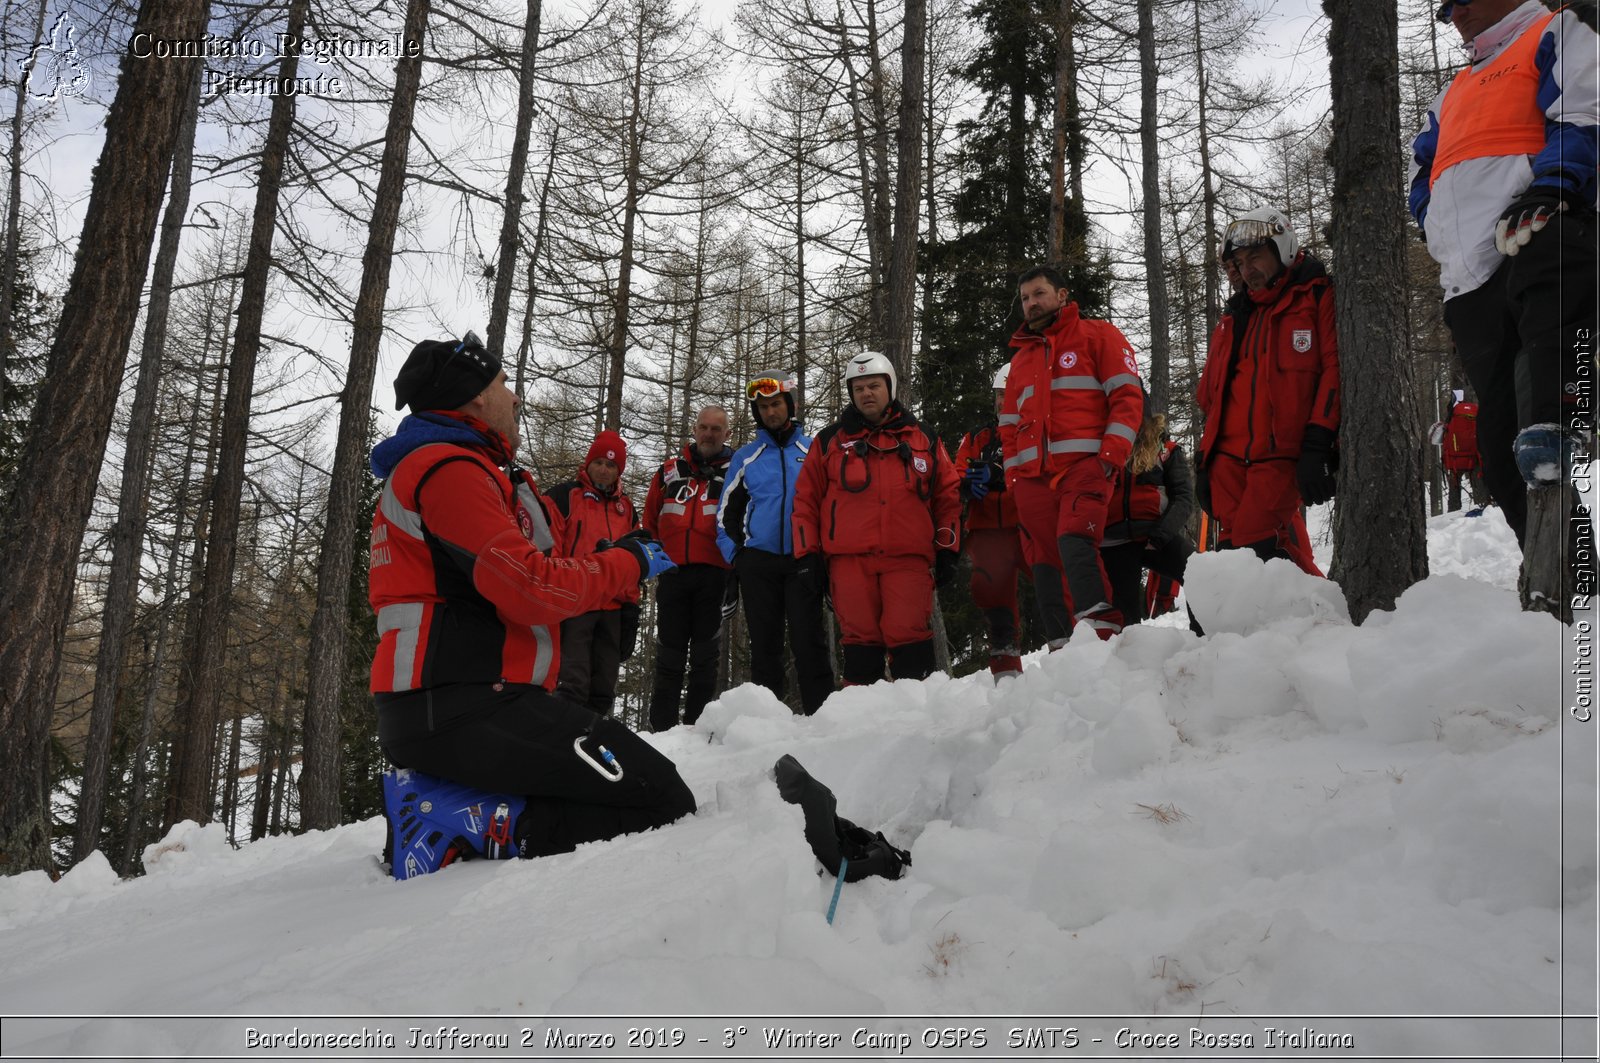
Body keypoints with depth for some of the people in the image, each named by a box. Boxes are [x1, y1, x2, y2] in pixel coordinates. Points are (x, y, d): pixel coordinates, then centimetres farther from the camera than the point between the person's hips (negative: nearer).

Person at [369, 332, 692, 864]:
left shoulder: (422, 467, 26)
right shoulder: (451, 469, -9)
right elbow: (531, 589, -18)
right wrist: (629, 562, -3)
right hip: (463, 712, -11)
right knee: (662, 799, -18)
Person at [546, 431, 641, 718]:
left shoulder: (626, 507, 18)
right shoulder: (564, 496, 1)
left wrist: (631, 606, 13)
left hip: (612, 610, 6)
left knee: (604, 688, 9)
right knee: (572, 684, -13)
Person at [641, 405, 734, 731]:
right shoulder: (670, 471, 15)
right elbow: (650, 521, 20)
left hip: (713, 573, -2)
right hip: (673, 573, 2)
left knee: (705, 657, 3)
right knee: (669, 656, 5)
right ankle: (661, 728, 11)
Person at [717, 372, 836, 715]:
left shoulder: (814, 451, 9)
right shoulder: (745, 457, 12)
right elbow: (727, 512, 15)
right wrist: (736, 557, 4)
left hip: (804, 560, -2)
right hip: (758, 562, 2)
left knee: (809, 642, -6)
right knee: (764, 645, 5)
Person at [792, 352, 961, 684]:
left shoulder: (924, 440, 16)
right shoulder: (829, 441, 15)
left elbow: (947, 496, 17)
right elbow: (806, 500, 13)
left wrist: (948, 551, 9)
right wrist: (808, 555, 6)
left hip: (908, 558, 0)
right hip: (850, 559, 1)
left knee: (910, 638, -9)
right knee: (860, 640, 0)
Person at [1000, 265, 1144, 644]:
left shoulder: (1097, 336, 12)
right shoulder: (1021, 356, 28)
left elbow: (1127, 397, 1)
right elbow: (1009, 425, 27)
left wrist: (1111, 455, -11)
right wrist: (1014, 476, 14)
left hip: (1085, 465, -5)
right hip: (1032, 475, 5)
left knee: (1074, 541, -26)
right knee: (1045, 563, -3)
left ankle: (1102, 632, -28)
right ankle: (1064, 649, -2)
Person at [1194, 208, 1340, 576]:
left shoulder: (1319, 298, 4)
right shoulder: (1232, 320, 23)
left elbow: (1336, 368, -7)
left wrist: (1317, 446, -16)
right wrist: (1205, 457, 17)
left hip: (1281, 455, -6)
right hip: (1228, 456, 6)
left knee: (1253, 546, -19)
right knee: (1233, 546, -2)